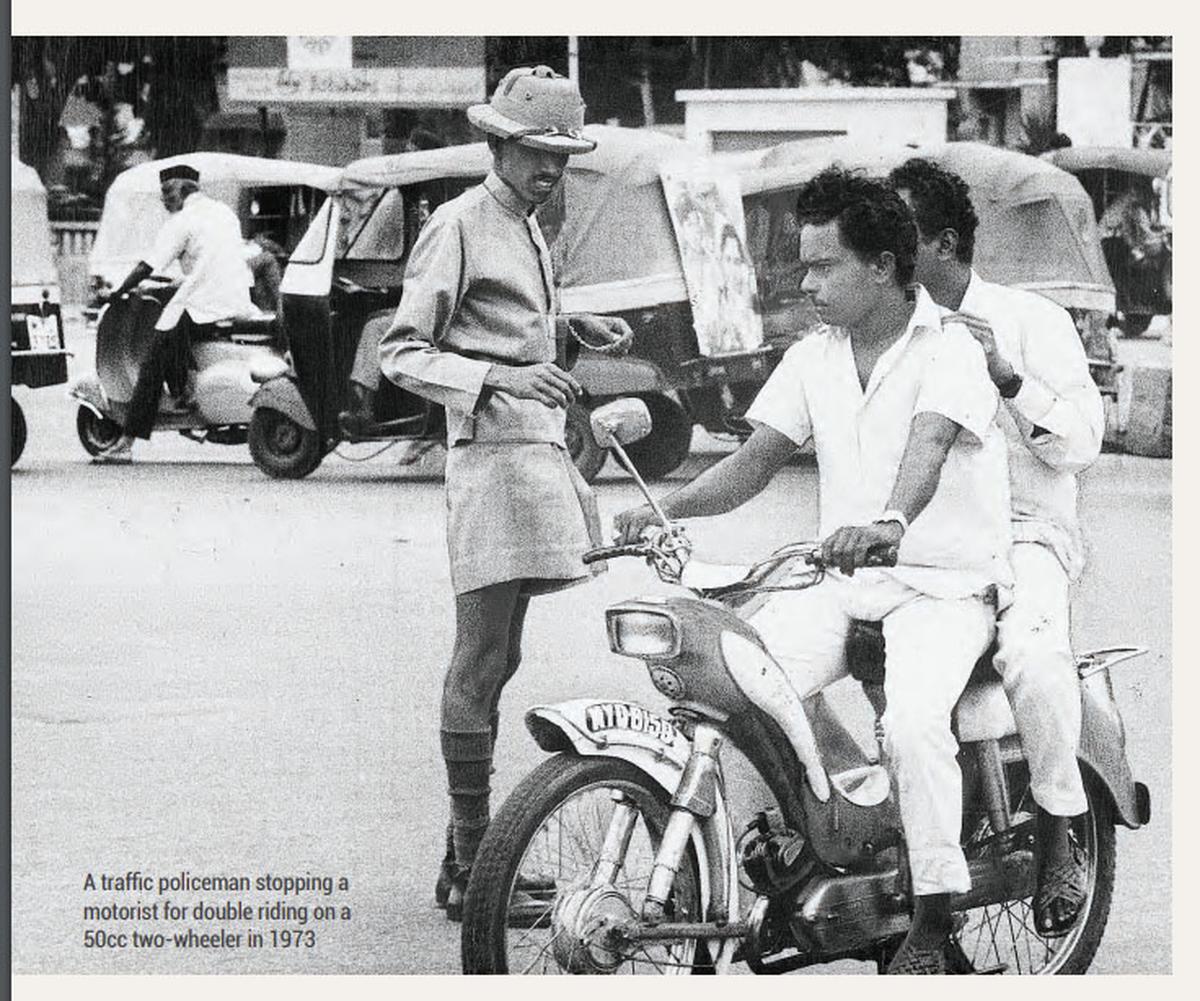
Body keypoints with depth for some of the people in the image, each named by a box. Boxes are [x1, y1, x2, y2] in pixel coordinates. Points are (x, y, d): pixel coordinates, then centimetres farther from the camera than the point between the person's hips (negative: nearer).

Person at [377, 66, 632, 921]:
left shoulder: (529, 229, 20)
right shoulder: (461, 225, -8)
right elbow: (401, 353, -12)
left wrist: (570, 326, 19)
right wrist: (501, 377, -24)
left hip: (539, 447, 10)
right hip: (494, 446, -10)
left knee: (493, 659, 12)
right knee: (483, 660, -10)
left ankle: (474, 851, 17)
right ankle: (469, 864, -10)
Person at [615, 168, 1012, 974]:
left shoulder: (947, 351, -11)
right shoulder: (814, 358, 11)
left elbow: (927, 446, -31)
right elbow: (757, 459, 5)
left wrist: (890, 522, -52)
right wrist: (666, 509, -13)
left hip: (945, 584, -6)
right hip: (842, 581, 6)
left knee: (913, 724, -32)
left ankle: (935, 915, -19)